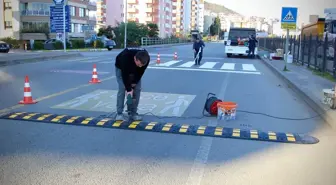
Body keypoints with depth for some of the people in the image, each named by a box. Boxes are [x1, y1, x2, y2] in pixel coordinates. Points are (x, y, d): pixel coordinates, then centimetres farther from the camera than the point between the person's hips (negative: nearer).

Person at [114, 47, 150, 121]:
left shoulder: (146, 59, -34)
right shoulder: (126, 57, -44)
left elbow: (141, 72, -18)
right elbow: (125, 74, -36)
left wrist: (134, 83, -17)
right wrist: (128, 89, -33)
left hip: (136, 71, 4)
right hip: (121, 68, -3)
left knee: (137, 89, -6)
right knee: (122, 89, -15)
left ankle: (133, 113, 2)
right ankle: (119, 113, -6)